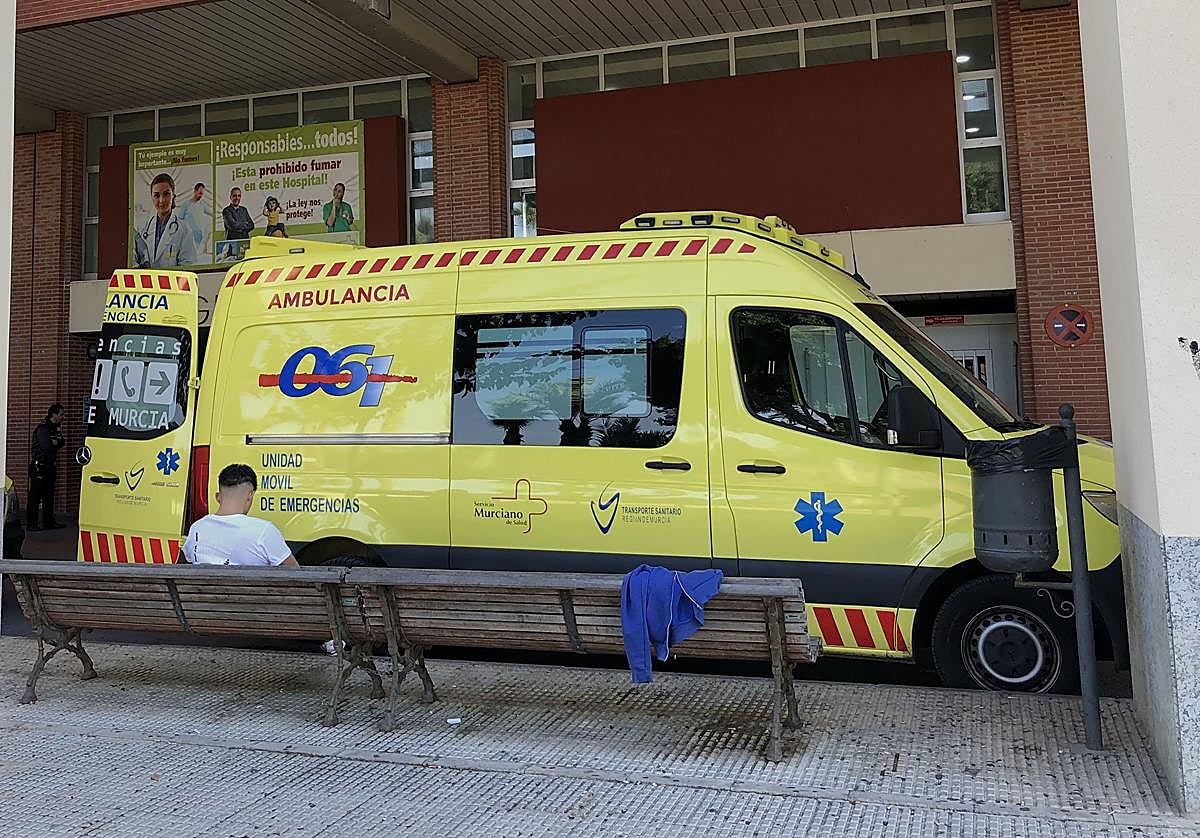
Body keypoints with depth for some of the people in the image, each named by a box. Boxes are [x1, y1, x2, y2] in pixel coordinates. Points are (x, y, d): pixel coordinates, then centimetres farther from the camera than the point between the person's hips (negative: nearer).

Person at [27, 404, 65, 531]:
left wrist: (55, 441, -14)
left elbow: (62, 442, 6)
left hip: (50, 466, 9)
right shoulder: (43, 429, -14)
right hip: (39, 466, -9)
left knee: (49, 495, 12)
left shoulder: (56, 428, 13)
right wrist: (57, 441, -5)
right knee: (35, 495, -5)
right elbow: (46, 446, -23)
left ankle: (48, 522, 17)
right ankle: (31, 523, 0)